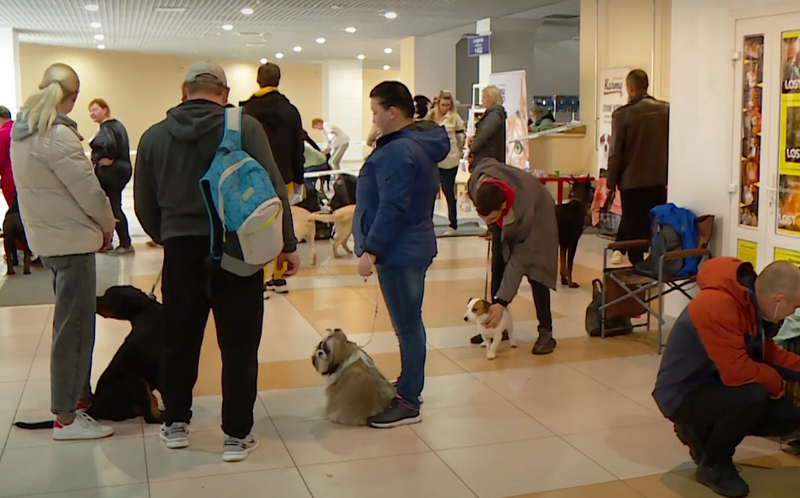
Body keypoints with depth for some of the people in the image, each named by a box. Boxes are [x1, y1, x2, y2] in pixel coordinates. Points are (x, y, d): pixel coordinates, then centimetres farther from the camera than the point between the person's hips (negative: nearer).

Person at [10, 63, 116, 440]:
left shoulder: (22, 131, 8)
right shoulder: (57, 136, -20)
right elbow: (88, 190, -19)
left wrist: (96, 225, 8)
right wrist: (107, 225, -1)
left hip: (46, 236, 9)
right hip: (71, 239, -9)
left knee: (73, 322, 19)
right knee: (73, 327, -2)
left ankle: (79, 396, 30)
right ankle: (66, 418, 4)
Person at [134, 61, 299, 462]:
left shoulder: (154, 136, 3)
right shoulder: (244, 127, -6)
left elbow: (144, 205, 8)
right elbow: (273, 188, -8)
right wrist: (288, 244, -1)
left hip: (180, 251, 3)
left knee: (180, 341, 16)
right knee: (239, 345, 5)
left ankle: (175, 425, 29)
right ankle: (237, 436, 11)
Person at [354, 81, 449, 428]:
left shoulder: (399, 151, -19)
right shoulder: (420, 144, 13)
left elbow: (392, 208, -24)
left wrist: (370, 250, -23)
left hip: (399, 252, -11)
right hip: (411, 247, 11)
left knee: (407, 325, -4)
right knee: (408, 323, 18)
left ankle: (408, 403, 4)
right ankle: (408, 385, 30)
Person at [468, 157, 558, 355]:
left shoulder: (523, 211, -47)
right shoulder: (477, 180, -36)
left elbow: (518, 259, -39)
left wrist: (502, 302, -41)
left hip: (537, 216, -5)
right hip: (505, 221, 5)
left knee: (535, 272, -15)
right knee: (498, 269, 1)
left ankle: (546, 333, -9)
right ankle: (496, 325, 9)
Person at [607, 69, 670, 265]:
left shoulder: (622, 114, -11)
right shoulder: (665, 110, -1)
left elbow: (615, 152, -9)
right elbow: (671, 146, 4)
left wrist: (611, 183, -1)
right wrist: (667, 176, 13)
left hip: (632, 181, -3)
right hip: (658, 179, 3)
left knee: (634, 226, 4)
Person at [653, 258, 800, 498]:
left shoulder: (753, 300, -3)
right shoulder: (717, 307, -33)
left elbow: (766, 352, 12)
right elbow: (737, 372, -33)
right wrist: (775, 381, -15)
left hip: (715, 385, 9)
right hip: (684, 394, -9)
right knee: (752, 397, -33)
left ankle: (703, 431, 18)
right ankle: (713, 465, -7)